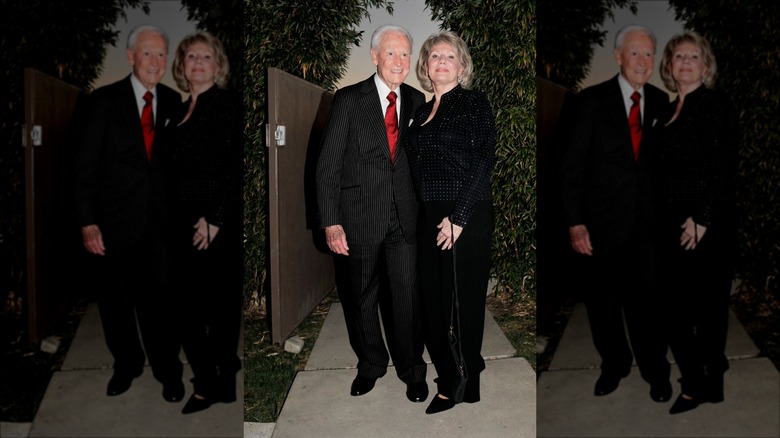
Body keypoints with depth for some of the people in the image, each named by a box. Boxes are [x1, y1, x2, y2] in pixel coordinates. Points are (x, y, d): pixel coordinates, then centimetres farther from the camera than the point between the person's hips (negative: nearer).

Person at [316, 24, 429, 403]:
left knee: (408, 297, 2)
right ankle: (370, 364, 34)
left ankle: (412, 370, 23)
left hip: (405, 218, 2)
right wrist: (331, 222, -11)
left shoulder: (417, 101, 7)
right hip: (360, 217, -1)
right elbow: (328, 165, -5)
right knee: (363, 298, 13)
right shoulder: (349, 100, -3)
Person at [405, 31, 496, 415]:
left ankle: (468, 383, 22)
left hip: (466, 216, -6)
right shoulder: (422, 111, 16)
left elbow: (484, 162, -11)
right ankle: (447, 383, 22)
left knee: (466, 299, 4)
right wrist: (424, 217, 6)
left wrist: (458, 217, -16)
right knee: (433, 298, 7)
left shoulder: (474, 103, -2)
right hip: (429, 217, 6)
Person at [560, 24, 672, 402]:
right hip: (600, 222, -1)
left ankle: (655, 371, 26)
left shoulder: (661, 102, 5)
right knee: (602, 301, 12)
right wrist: (575, 222, -13)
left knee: (646, 300, 5)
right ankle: (614, 364, 33)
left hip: (645, 222, 2)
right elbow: (573, 165, -8)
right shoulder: (592, 100, -5)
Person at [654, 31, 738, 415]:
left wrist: (702, 218, -17)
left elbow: (725, 167, -12)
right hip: (672, 224, 6)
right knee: (677, 303, 7)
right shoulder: (669, 111, 15)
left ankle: (707, 381, 20)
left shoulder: (717, 105, -4)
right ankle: (695, 381, 20)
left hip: (706, 223, -6)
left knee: (708, 302, 5)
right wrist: (661, 220, 7)